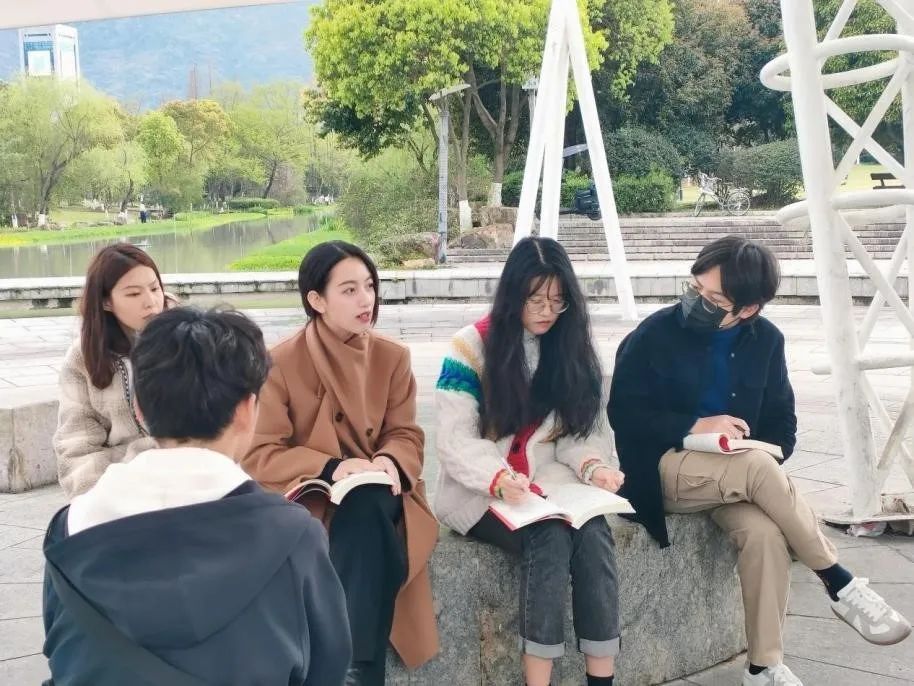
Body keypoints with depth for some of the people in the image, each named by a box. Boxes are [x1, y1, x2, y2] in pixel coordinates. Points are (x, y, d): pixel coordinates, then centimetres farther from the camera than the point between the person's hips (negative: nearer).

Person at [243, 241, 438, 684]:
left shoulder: (393, 356, 4)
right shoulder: (280, 362, -8)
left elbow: (406, 435, 4)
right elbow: (259, 456, -11)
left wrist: (389, 462, -22)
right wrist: (332, 469, -25)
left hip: (378, 498, 3)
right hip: (307, 496, -2)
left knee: (368, 506, -33)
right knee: (365, 509, -34)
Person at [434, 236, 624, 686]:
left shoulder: (569, 346, 7)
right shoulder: (471, 346, -7)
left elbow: (574, 432, 6)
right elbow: (455, 443, -12)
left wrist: (592, 465, -16)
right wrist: (500, 479, -30)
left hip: (548, 482, 4)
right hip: (479, 492, -3)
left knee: (594, 531, -28)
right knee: (550, 536, -32)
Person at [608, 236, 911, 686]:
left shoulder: (766, 340, 1)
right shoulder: (654, 335, -10)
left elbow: (781, 424, 9)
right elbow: (624, 413, -9)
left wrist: (759, 458, -11)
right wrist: (694, 427, -19)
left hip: (738, 476, 3)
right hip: (665, 469, -3)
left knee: (764, 532, -30)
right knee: (759, 468, -32)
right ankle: (841, 586, -20)